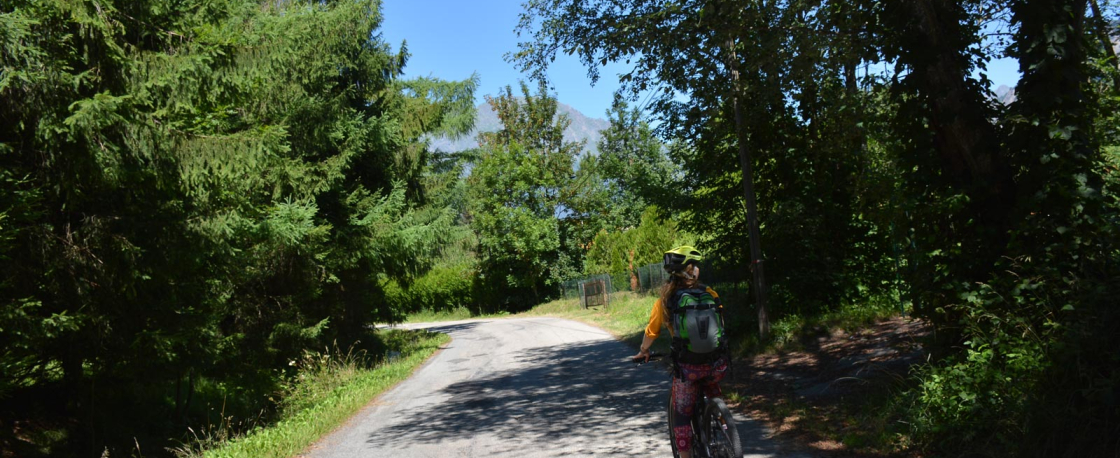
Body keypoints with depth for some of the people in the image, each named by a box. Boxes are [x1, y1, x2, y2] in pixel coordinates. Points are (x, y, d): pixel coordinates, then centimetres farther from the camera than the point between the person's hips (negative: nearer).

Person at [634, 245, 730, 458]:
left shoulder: (665, 301, -2)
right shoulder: (711, 294, 2)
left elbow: (651, 332, 7)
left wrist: (643, 352, 27)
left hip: (687, 367, -2)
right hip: (716, 364, 2)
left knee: (682, 414, 14)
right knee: (712, 392, 34)